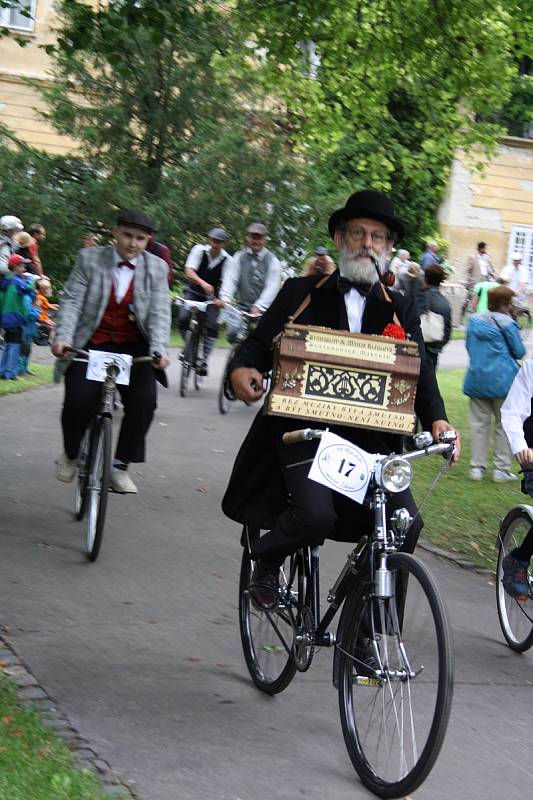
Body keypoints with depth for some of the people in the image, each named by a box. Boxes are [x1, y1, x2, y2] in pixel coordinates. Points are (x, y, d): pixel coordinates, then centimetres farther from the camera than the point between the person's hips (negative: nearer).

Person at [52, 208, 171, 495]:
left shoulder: (156, 268, 3)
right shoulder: (90, 259, 1)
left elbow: (159, 313, -4)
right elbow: (71, 301, -5)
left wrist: (159, 349, -20)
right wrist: (63, 337, -21)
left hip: (134, 347, 1)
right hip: (91, 344, -1)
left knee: (144, 401, -21)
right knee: (78, 401, -20)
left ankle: (119, 466, -4)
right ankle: (70, 454, 11)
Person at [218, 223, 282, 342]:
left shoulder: (272, 261, 0)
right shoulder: (239, 257, 8)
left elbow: (272, 287, -11)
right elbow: (230, 278, -4)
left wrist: (258, 307, -25)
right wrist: (225, 298, -23)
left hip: (262, 310, -2)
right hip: (242, 307, 2)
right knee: (232, 331, -19)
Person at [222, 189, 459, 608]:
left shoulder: (401, 312, 13)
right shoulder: (302, 294, 9)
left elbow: (420, 371, 4)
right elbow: (259, 343, 7)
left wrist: (436, 419, -16)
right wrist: (241, 370, -17)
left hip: (371, 439, 3)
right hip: (304, 431, -2)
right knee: (315, 515, -25)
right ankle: (267, 559, 9)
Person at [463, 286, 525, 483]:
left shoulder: (474, 320, 5)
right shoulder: (507, 324, -12)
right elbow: (519, 352, -5)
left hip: (476, 380, 5)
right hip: (503, 381, -4)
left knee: (479, 423, 9)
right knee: (504, 424, 5)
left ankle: (477, 467, 9)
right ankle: (502, 468, 5)